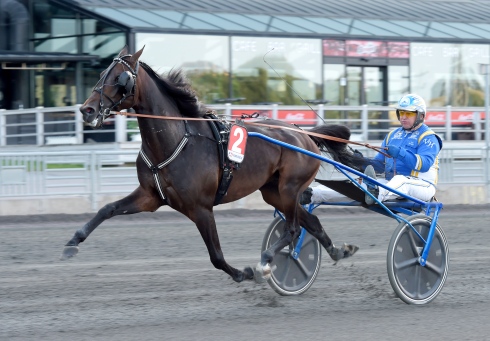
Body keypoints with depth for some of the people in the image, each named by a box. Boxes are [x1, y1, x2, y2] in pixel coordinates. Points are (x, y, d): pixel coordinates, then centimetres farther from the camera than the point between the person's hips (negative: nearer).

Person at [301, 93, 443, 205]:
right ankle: (312, 195, -27)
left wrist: (401, 153, -30)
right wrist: (364, 162, -3)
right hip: (392, 182, 7)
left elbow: (425, 164, -18)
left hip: (422, 186, -7)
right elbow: (380, 164, 18)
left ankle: (378, 195, -74)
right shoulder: (392, 135, 22)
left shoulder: (428, 137, -1)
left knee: (401, 181, -40)